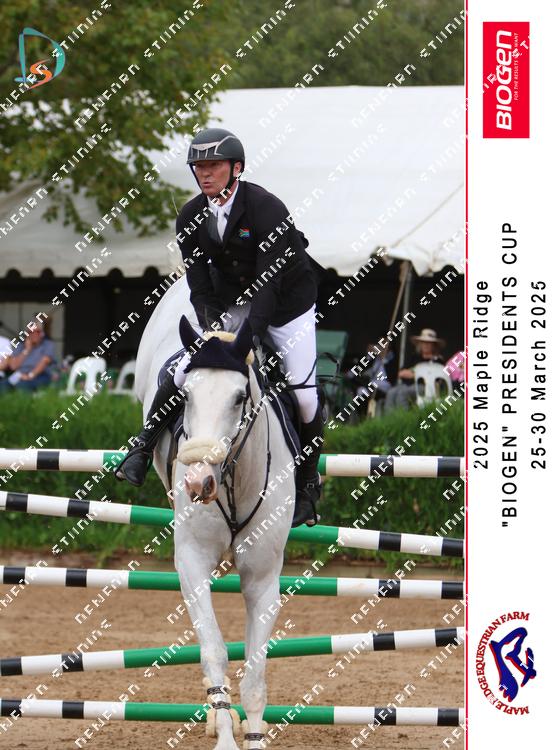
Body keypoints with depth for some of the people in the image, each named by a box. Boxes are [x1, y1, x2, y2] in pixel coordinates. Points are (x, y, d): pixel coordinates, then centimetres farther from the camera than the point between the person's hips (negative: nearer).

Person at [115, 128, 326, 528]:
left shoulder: (267, 208, -27)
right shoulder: (192, 218, -11)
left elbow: (267, 283, -32)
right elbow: (200, 288, -7)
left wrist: (248, 337, -39)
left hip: (288, 303, -4)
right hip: (231, 302, 4)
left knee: (304, 396, -10)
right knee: (183, 372, -12)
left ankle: (308, 484, 10)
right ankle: (142, 448, 6)